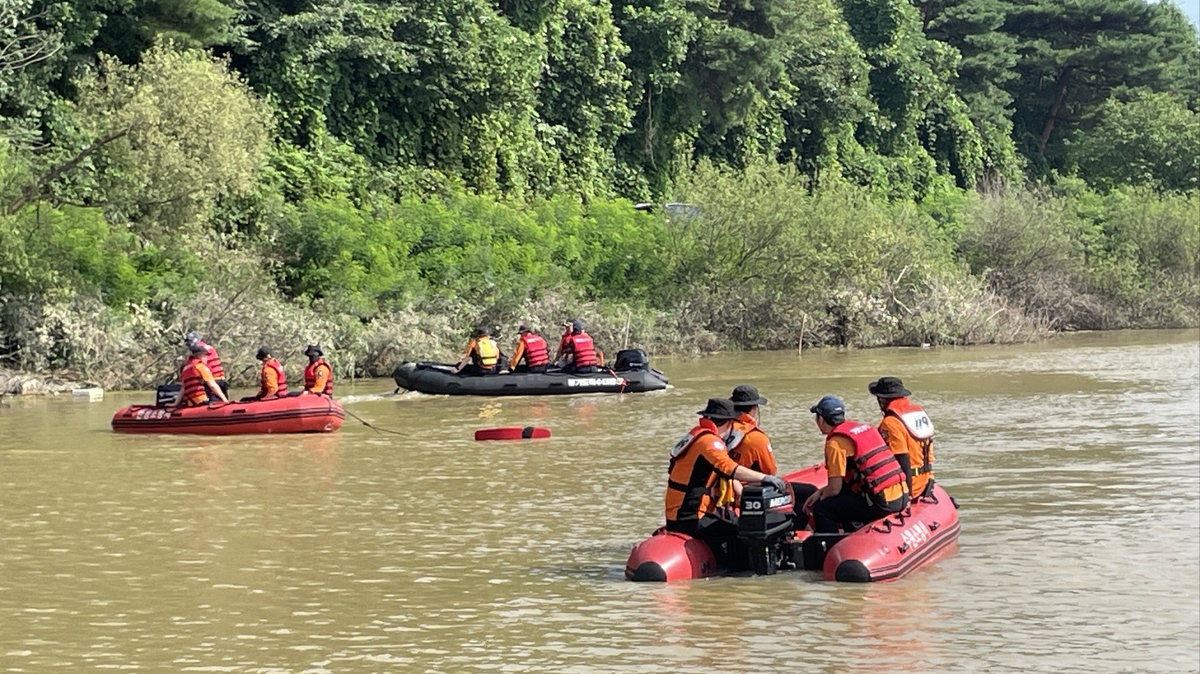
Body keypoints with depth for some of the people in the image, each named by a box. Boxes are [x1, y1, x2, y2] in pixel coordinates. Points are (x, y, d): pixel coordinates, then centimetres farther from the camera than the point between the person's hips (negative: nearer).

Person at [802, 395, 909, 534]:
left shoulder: (835, 442, -8)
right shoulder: (863, 426, 17)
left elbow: (835, 488, -8)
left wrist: (818, 500, 11)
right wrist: (821, 491, 20)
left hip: (882, 503, -9)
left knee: (821, 509, 0)